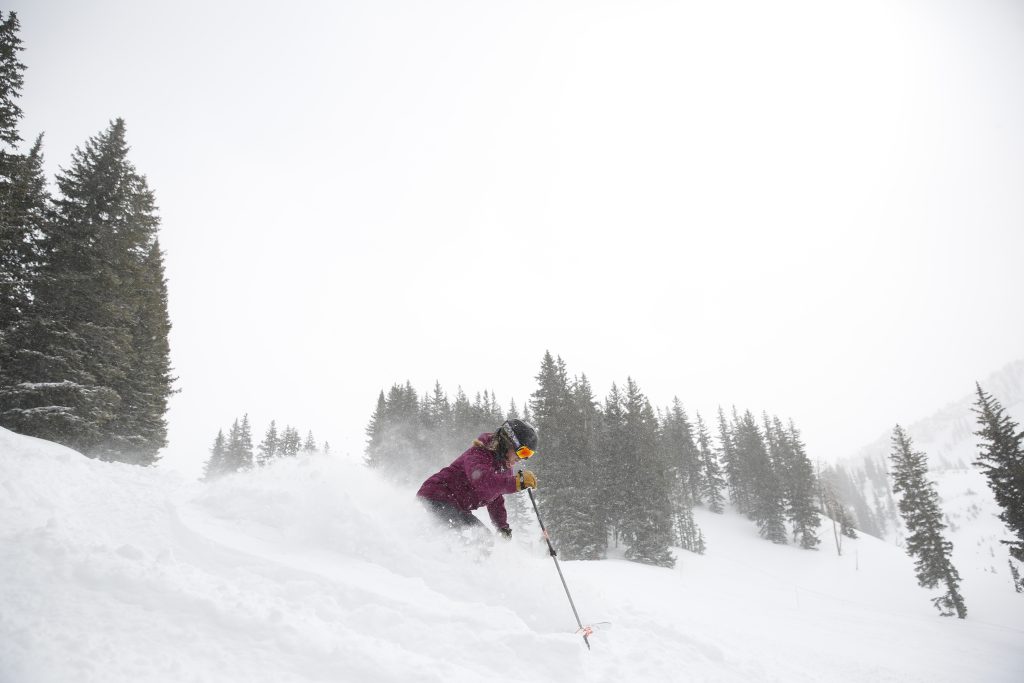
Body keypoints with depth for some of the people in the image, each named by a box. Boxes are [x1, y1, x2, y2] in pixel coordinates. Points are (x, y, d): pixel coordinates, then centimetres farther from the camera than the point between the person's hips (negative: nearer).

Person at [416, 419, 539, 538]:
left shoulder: (505, 469, 9)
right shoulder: (478, 454, -20)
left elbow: (496, 501, 20)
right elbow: (482, 480, -43)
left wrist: (503, 529, 11)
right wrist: (518, 482, -53)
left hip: (458, 509, 10)